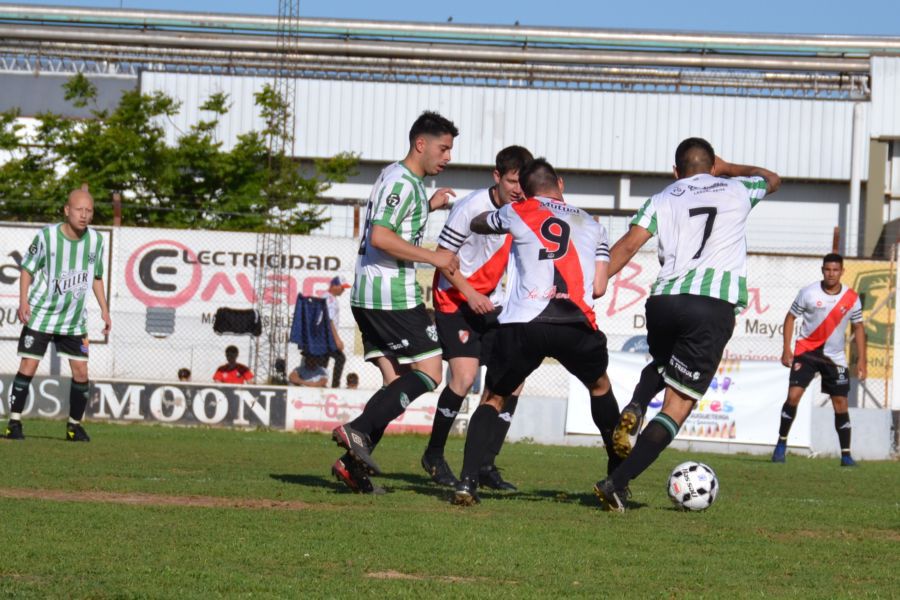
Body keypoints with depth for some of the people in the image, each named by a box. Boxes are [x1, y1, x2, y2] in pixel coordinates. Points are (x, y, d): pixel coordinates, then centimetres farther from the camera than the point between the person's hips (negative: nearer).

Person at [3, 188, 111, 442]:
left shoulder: (95, 240, -1)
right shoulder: (47, 236, -12)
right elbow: (27, 268, -3)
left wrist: (104, 309, 7)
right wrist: (23, 301, -15)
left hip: (74, 320, 3)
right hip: (41, 315, -3)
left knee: (81, 371, -2)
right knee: (28, 367, -8)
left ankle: (75, 425, 12)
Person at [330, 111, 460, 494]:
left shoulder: (397, 178, 20)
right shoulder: (403, 182, -12)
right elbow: (380, 237, -23)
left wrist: (429, 206, 30)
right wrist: (434, 258, -19)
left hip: (368, 295, 10)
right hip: (393, 294, -10)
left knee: (396, 383, 6)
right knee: (428, 373, -7)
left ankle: (353, 462, -4)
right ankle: (357, 431, -17)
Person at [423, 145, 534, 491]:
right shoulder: (472, 208, -18)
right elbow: (442, 256, -13)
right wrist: (470, 294, -20)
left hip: (491, 303, 6)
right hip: (454, 300, -6)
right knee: (464, 376, -19)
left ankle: (486, 465, 2)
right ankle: (434, 456, 1)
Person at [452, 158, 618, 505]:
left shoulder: (517, 213, 16)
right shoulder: (592, 226, 23)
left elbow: (477, 225, 37)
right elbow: (598, 288, 16)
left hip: (521, 324, -1)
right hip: (575, 325, 1)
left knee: (493, 399, 17)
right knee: (600, 388, 31)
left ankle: (467, 482, -1)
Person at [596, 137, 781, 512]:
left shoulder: (662, 200, 16)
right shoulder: (736, 190, 18)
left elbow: (626, 246, 3)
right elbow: (772, 179, 41)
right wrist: (726, 168, 51)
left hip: (663, 299, 2)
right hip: (715, 304, -2)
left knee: (662, 366, 35)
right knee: (677, 406, -2)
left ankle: (633, 411, 3)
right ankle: (617, 484, -16)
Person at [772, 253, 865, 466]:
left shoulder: (852, 298, -4)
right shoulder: (809, 293, -9)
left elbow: (858, 327, 7)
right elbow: (790, 317, 1)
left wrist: (861, 359, 2)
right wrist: (786, 349, -6)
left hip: (835, 357, 1)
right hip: (806, 352, -1)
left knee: (841, 404, -1)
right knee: (793, 395, -14)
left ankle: (846, 454, 6)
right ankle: (781, 443, 2)